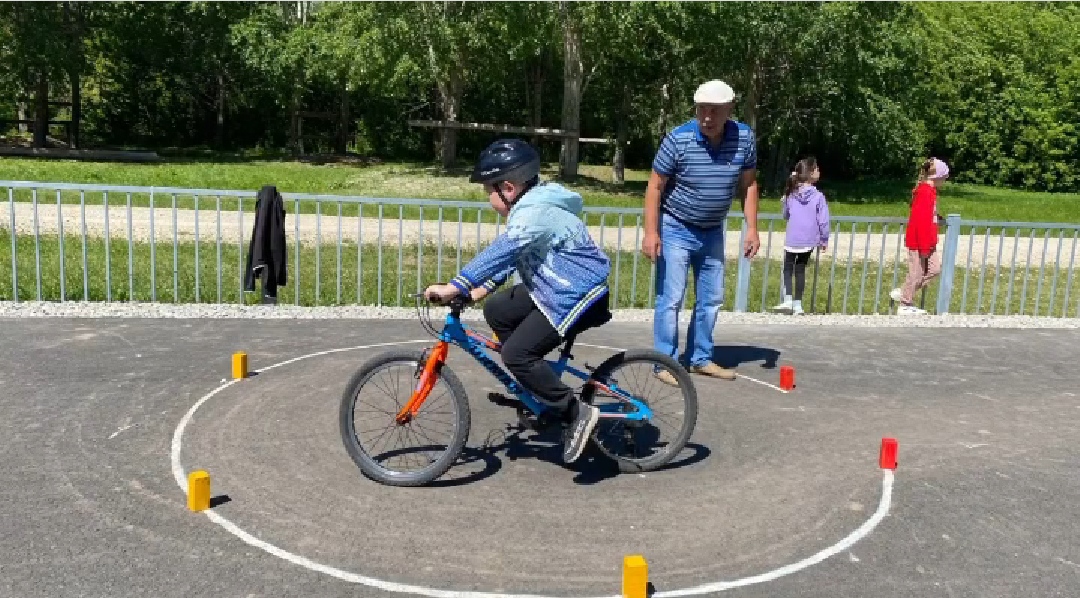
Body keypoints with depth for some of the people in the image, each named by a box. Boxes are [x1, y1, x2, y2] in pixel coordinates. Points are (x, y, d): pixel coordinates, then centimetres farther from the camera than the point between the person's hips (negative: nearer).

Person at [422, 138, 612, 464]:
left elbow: (500, 252, -33)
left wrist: (454, 287, -34)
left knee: (516, 353, -16)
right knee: (496, 310, 11)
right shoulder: (532, 205, 10)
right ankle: (537, 391, 18)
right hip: (553, 289, 11)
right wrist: (481, 288, 7)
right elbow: (509, 253, 16)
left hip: (578, 296, -11)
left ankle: (578, 412, -8)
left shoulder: (536, 213, -23)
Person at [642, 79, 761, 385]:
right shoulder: (678, 139, -21)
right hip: (675, 230, -5)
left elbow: (749, 184, 2)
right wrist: (651, 232, -20)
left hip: (712, 232, 5)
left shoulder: (745, 138, -9)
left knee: (711, 299, 12)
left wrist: (752, 229, -2)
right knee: (671, 299, -7)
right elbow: (655, 186, -14)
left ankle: (700, 358, 26)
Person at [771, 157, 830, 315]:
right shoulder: (818, 196, -11)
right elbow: (823, 221, -9)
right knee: (800, 270, 11)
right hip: (809, 241, 0)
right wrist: (824, 240, 4)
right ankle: (797, 304, 13)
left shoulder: (791, 194, -3)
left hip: (792, 240, 1)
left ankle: (788, 301, -3)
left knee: (788, 268, 13)